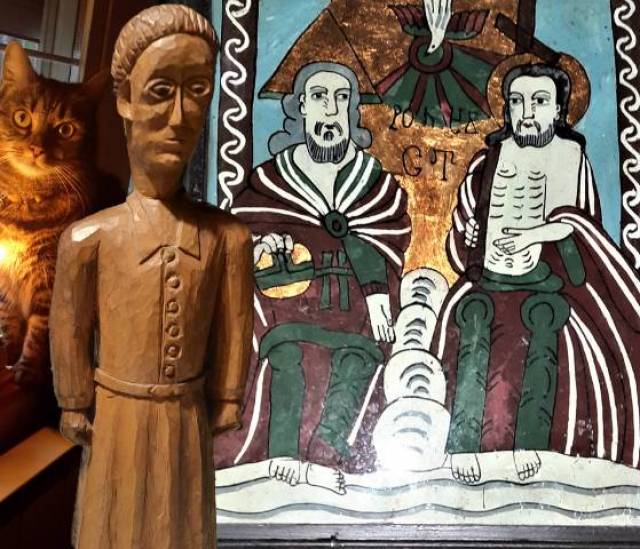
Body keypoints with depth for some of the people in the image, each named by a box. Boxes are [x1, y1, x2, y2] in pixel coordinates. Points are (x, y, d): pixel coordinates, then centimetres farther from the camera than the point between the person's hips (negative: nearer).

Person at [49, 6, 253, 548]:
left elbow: (233, 330, 0)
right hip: (118, 416, -1)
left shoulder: (227, 235, -8)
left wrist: (227, 401, 6)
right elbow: (71, 332, -3)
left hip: (188, 416, 1)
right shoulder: (90, 237, -12)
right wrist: (76, 408, 3)